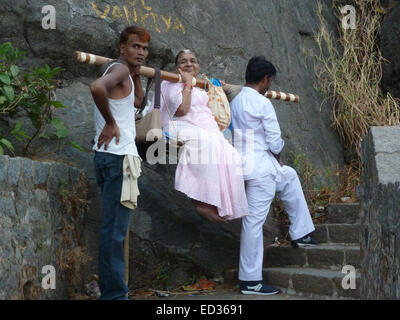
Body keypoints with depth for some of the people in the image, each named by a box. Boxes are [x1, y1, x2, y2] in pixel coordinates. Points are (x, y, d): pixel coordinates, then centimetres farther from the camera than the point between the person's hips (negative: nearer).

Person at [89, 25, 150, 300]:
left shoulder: (125, 73, 19)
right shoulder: (119, 69, -11)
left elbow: (137, 102, 33)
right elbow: (97, 87, -32)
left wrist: (137, 75, 19)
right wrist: (110, 123, -21)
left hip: (117, 156, 11)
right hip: (117, 156, -11)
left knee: (115, 227, 15)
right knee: (115, 228, -8)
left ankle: (111, 290, 22)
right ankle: (114, 293, -4)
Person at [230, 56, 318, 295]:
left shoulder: (235, 101, 11)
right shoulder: (263, 103, -15)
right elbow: (275, 142, -13)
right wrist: (277, 155, 11)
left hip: (245, 163, 9)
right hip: (261, 168, -9)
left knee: (290, 176, 29)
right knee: (254, 221, -5)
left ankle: (300, 233, 33)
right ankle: (250, 281, 2)